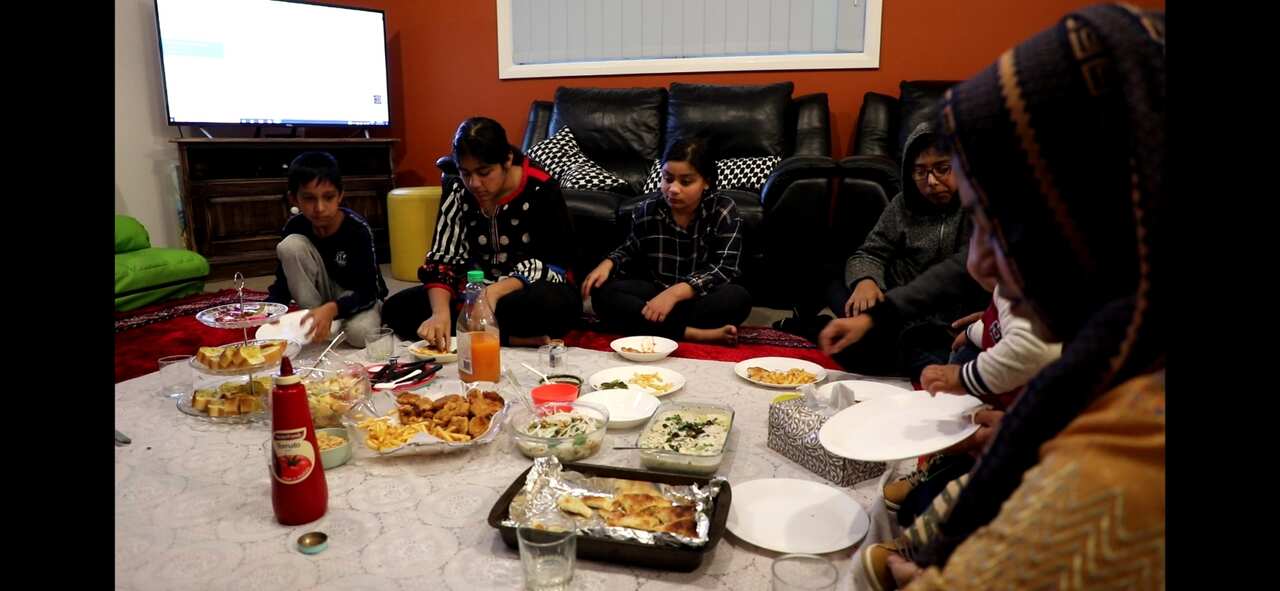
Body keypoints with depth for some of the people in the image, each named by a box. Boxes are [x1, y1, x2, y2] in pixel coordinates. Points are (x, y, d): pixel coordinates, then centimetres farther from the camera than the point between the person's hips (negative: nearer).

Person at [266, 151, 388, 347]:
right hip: (321, 294, 3)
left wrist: (332, 309, -44)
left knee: (360, 333, -36)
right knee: (289, 246, -21)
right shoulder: (294, 228, -13)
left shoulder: (358, 229, -24)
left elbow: (368, 292, -26)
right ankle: (315, 324, -12)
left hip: (359, 298, -3)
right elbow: (283, 283, -6)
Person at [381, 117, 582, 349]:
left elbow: (554, 264, -18)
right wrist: (440, 312, -29)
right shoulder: (457, 190, -4)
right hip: (475, 290, 6)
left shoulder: (541, 191, -16)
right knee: (395, 309, -14)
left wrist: (496, 291, -33)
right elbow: (442, 258, -9)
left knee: (551, 304, -40)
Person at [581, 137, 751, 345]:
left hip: (699, 297, -2)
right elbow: (630, 250, 15)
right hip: (655, 293, 3)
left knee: (738, 298, -33)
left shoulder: (724, 210, -10)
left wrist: (676, 292, -32)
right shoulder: (647, 210, -3)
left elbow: (724, 269, -19)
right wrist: (608, 264, -9)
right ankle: (692, 333, -34)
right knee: (603, 295, -24)